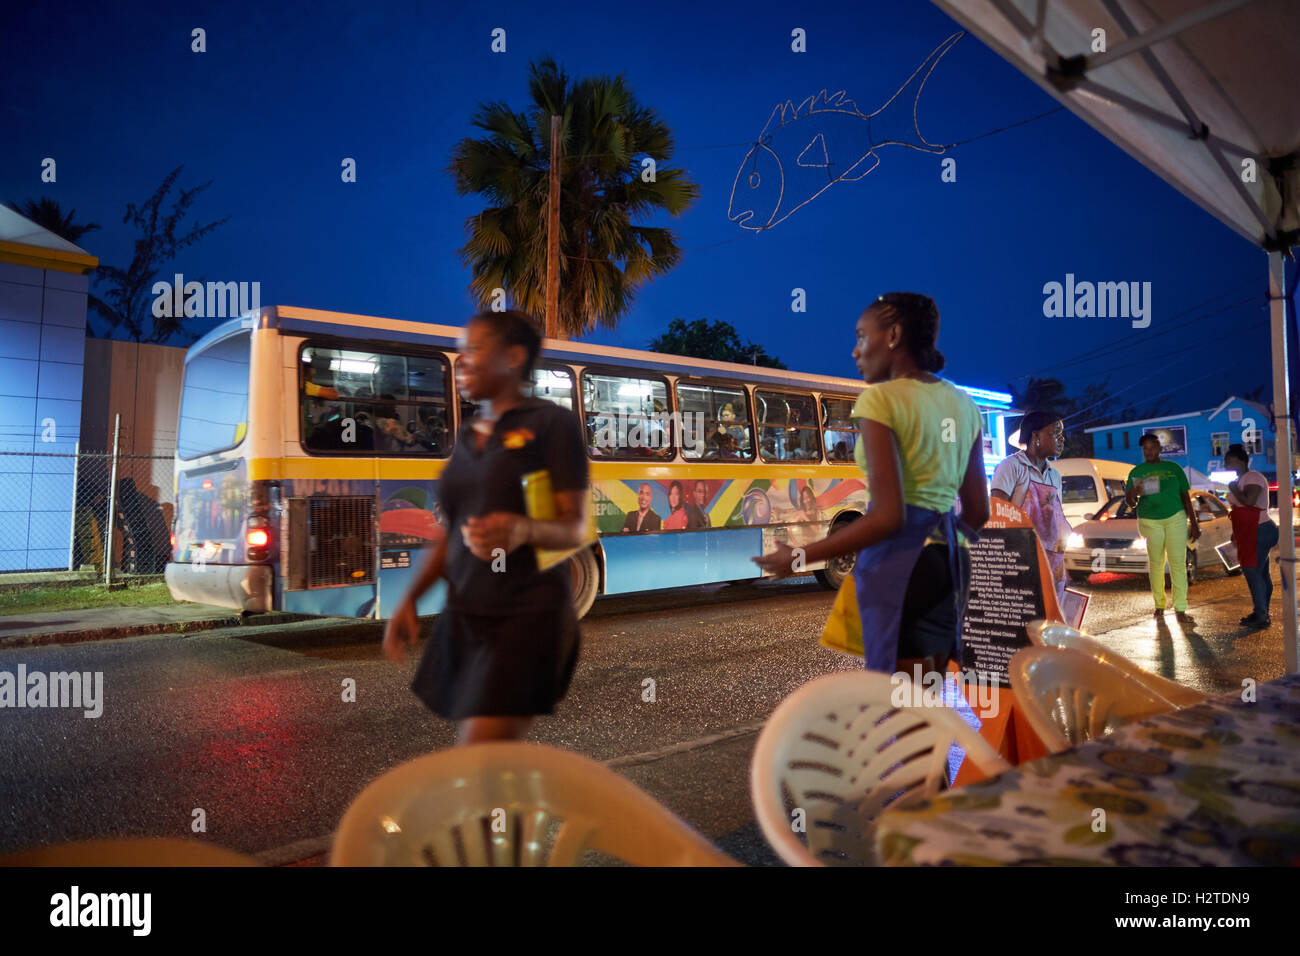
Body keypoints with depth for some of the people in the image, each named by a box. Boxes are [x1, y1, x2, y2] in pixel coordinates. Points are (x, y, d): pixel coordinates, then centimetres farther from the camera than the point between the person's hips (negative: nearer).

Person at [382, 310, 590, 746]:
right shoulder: (467, 436, 15)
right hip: (463, 615, 7)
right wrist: (410, 599, 9)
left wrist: (522, 529, -29)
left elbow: (576, 529, -9)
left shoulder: (552, 423, -6)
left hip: (526, 616, -6)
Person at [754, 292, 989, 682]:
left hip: (899, 565, -8)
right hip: (949, 561, 8)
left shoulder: (880, 398, -11)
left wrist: (801, 557, -12)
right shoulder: (964, 404, 11)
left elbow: (888, 516, -19)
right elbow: (978, 511, 12)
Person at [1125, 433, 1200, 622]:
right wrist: (1132, 493, -21)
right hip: (1150, 521, 0)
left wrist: (1194, 524, 9)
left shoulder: (1173, 468, 8)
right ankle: (1159, 604, 13)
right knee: (1156, 564, 3)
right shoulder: (1137, 472, 5)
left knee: (1178, 563, -3)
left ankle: (1180, 609, -1)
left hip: (1176, 519, 0)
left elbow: (1186, 497, 12)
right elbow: (1129, 503, 3)